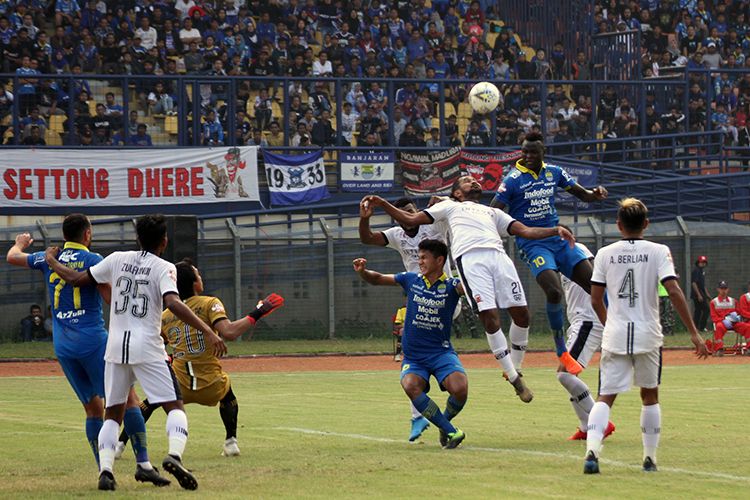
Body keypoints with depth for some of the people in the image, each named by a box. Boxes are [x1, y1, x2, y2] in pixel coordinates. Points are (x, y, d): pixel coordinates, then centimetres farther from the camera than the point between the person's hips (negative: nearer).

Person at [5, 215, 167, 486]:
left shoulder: (49, 259, 12)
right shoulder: (92, 260, -5)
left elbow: (12, 257, 29)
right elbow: (110, 297, -14)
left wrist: (20, 243, 49)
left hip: (62, 347, 6)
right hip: (93, 340, -6)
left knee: (93, 408, 11)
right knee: (127, 398, -4)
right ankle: (143, 464, -14)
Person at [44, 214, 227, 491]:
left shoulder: (117, 260, 8)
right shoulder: (164, 268, -3)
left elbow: (76, 278, 11)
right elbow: (173, 303, -20)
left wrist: (50, 260, 29)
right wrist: (207, 331, -23)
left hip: (116, 346, 4)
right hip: (147, 347, -4)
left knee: (113, 413, 13)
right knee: (175, 406, 0)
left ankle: (105, 469, -4)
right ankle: (174, 455, -27)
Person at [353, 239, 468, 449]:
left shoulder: (450, 285, -3)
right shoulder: (411, 280, 5)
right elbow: (377, 279, 13)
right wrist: (362, 271, -7)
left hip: (441, 353, -2)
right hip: (413, 357, 2)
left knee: (460, 388, -28)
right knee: (410, 386, -31)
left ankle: (445, 420, 7)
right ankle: (451, 432, -22)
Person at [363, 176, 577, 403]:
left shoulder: (493, 212, 37)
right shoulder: (450, 207, 30)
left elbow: (526, 231, 27)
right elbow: (410, 220, 26)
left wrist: (556, 231, 12)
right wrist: (383, 204, 14)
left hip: (497, 255, 4)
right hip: (469, 258, -4)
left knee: (521, 314, -7)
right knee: (490, 316, -16)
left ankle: (515, 370, 12)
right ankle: (514, 379, -10)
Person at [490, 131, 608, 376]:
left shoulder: (554, 172, 8)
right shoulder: (513, 179, -8)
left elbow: (582, 194, 17)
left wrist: (595, 193, -6)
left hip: (558, 239, 6)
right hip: (532, 244, -6)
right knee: (554, 292, -24)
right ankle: (562, 354, -9)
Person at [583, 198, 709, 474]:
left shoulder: (605, 254, 3)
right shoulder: (658, 252, -2)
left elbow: (596, 300, 5)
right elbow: (674, 291, -11)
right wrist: (694, 333, -9)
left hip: (615, 337, 0)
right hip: (648, 335, 0)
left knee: (605, 397, 0)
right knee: (650, 396, 17)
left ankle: (592, 450, -21)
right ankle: (650, 458, 19)